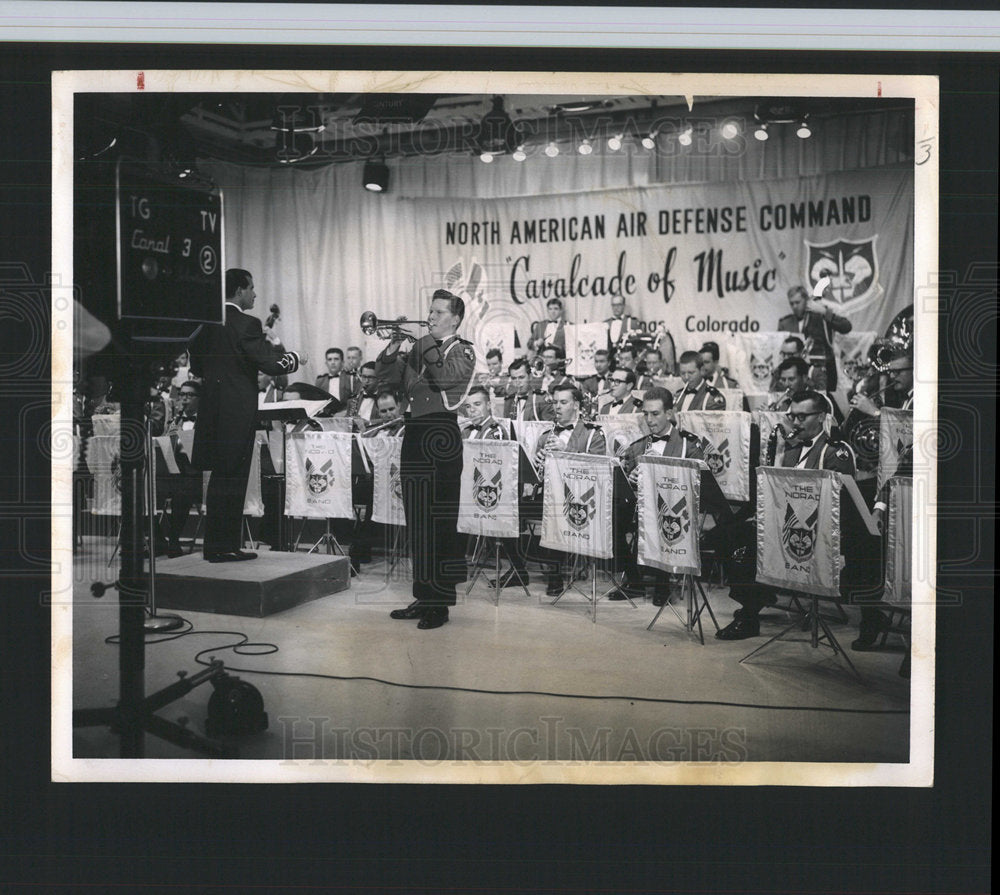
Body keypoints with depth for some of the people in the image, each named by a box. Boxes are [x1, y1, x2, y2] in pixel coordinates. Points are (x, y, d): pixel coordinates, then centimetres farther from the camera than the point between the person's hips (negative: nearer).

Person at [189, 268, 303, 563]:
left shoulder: (206, 324, 9)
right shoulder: (246, 324, -14)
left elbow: (196, 367, 18)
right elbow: (271, 365, -16)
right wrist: (295, 358, 3)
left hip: (211, 409, 8)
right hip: (238, 411, -8)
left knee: (219, 477, 15)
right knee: (232, 478, -1)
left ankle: (214, 545, 20)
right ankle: (224, 547, 3)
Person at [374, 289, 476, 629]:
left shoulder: (463, 350, 1)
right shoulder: (418, 350, 19)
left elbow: (444, 375, -19)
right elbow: (386, 376, 15)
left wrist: (424, 341, -16)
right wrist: (392, 349, -1)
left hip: (441, 437, -7)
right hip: (414, 433, 7)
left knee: (440, 522, -6)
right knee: (417, 522, 10)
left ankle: (439, 603, -2)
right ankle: (423, 596, 19)